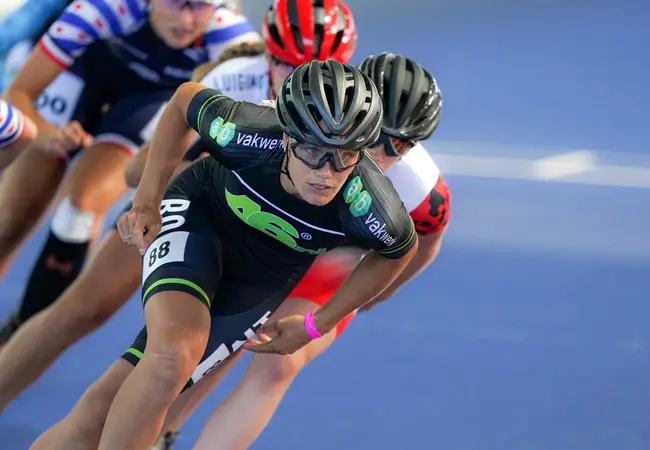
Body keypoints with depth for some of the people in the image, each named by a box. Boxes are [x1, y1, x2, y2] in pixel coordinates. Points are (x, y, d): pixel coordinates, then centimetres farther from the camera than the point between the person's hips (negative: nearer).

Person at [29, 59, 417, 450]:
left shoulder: (368, 209, -33)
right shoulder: (249, 134, -33)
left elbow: (402, 250, -7)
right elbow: (186, 99, -9)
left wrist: (315, 326, -3)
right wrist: (147, 201, -10)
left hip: (257, 286, 1)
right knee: (173, 359, -32)